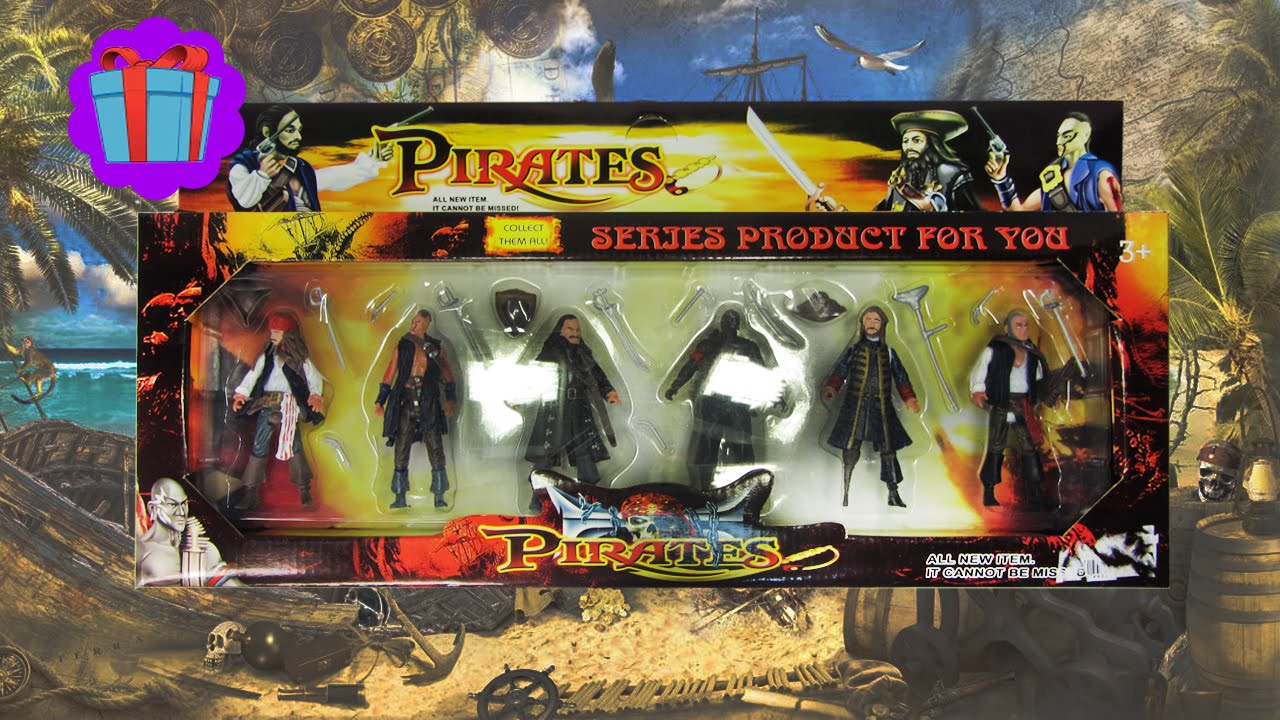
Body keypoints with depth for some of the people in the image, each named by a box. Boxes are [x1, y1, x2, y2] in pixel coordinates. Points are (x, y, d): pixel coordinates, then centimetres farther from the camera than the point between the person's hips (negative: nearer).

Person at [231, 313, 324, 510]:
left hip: (289, 406, -2)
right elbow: (253, 375, 7)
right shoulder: (266, 356, 11)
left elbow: (314, 378, 6)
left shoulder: (299, 358, 5)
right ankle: (250, 492, 0)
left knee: (294, 445, -3)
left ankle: (305, 490, 6)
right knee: (259, 446, -2)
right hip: (267, 405, 2)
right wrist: (241, 394, -6)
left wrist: (316, 396, -11)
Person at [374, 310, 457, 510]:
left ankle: (439, 497, 4)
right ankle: (400, 497, 6)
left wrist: (450, 399, 6)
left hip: (429, 403, 0)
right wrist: (380, 400, 8)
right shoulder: (402, 346, 9)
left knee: (435, 449, -3)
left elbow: (446, 373, 13)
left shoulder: (436, 347, 8)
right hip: (405, 401, 0)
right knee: (401, 450, 0)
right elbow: (390, 374, 10)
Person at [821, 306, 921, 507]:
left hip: (881, 408, 2)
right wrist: (830, 389, -19)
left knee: (888, 448, -3)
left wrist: (909, 399, 1)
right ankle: (846, 493, 1)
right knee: (850, 449, -7)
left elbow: (900, 377, 14)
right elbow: (840, 371, -1)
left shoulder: (888, 352, 15)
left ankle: (893, 494, 5)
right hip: (855, 406, -2)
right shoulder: (853, 350, 9)